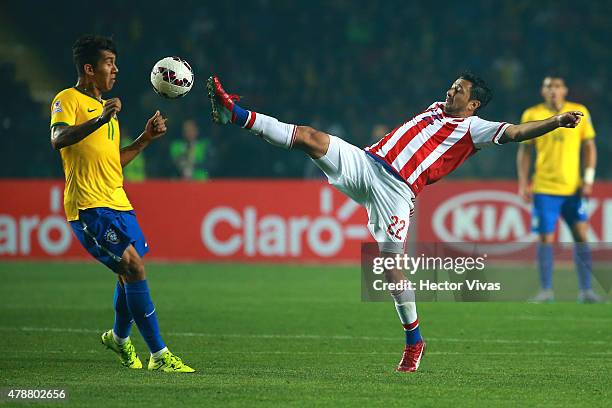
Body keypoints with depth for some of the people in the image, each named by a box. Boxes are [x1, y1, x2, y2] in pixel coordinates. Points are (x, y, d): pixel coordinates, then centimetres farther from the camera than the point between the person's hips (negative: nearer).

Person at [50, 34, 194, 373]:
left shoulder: (105, 107, 22)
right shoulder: (68, 100, -5)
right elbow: (58, 139, -25)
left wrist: (146, 138, 16)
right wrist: (100, 120, -36)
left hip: (117, 204, 9)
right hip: (89, 206, -9)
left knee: (129, 275, 18)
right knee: (134, 268, -17)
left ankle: (119, 338, 44)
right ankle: (159, 355, -15)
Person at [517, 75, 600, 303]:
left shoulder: (579, 112, 4)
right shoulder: (532, 115, 2)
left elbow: (589, 147, 8)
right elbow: (525, 150, 7)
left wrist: (588, 180, 0)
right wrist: (523, 183, -1)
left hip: (573, 188, 1)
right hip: (544, 188, -1)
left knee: (581, 237, -3)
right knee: (545, 239, -3)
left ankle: (585, 291, 3)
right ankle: (546, 291, 4)